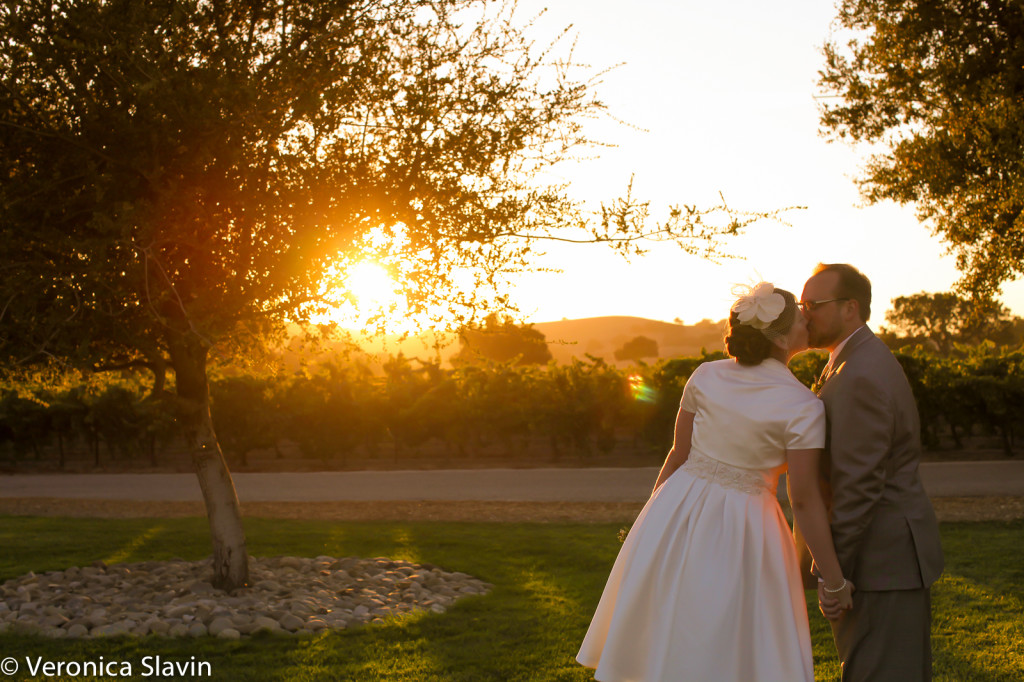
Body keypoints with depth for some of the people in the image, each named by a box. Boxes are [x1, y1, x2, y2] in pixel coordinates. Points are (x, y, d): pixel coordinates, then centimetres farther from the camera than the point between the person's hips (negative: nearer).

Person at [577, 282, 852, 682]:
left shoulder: (706, 376, -1)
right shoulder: (803, 407, -14)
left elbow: (678, 453, 5)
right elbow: (805, 500, -14)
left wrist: (653, 517, 19)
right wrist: (835, 581, -6)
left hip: (678, 515, 4)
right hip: (740, 531, -4)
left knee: (663, 641, 16)